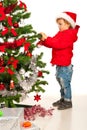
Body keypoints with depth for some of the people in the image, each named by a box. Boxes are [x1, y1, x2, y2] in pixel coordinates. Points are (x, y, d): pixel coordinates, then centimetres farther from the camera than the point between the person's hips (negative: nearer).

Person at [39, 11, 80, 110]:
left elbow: (58, 44, -28)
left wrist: (47, 39, -30)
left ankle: (68, 101, 8)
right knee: (61, 82, 18)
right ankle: (63, 99, 30)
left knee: (65, 83, -2)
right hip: (59, 64, 10)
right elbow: (52, 43, 12)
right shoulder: (60, 34, 15)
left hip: (65, 65, -10)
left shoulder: (69, 35, -15)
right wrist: (44, 40, -4)